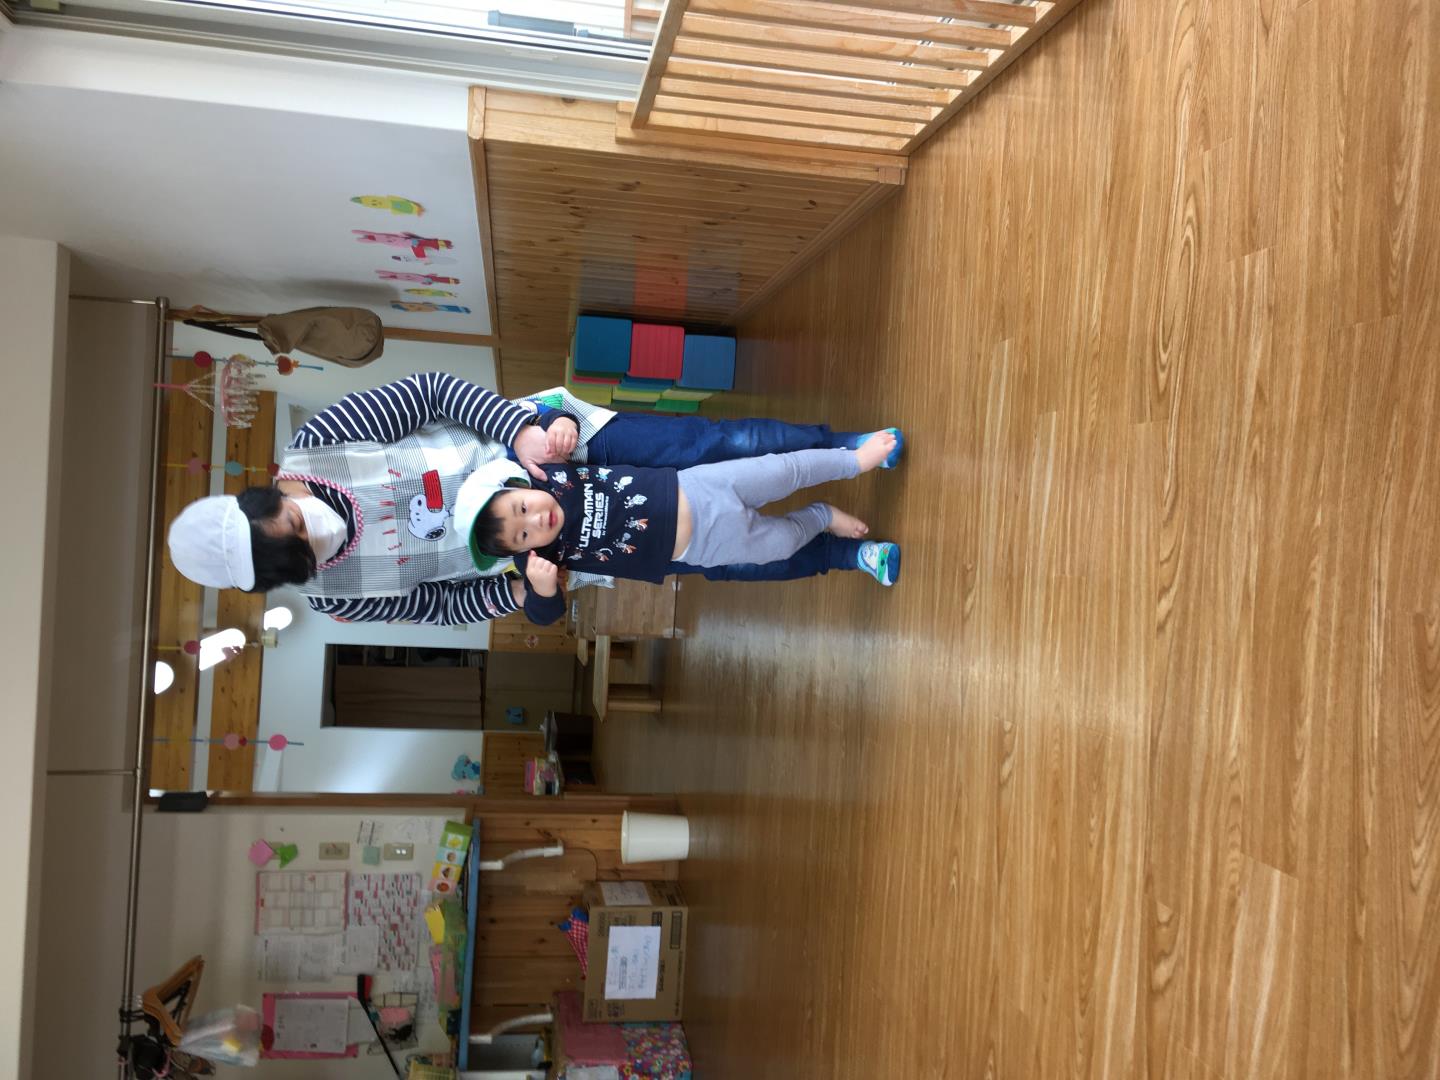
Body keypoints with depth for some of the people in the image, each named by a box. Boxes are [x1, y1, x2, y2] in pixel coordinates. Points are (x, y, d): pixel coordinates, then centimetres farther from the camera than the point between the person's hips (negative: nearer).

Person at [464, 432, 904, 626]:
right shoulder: (542, 555, -17)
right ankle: (823, 517, 36)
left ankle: (855, 458, 26)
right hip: (704, 546, -1)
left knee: (787, 469, -1)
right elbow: (544, 614, -14)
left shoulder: (552, 475, -10)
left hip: (693, 488, 1)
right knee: (785, 540, 2)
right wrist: (542, 589, -34)